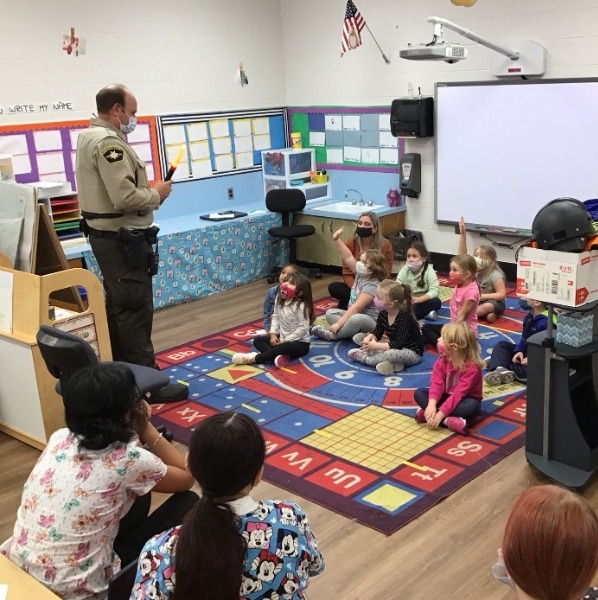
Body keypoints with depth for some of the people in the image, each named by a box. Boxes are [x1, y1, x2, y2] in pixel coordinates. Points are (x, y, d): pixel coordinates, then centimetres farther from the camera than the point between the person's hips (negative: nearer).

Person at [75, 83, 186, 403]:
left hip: (105, 234, 11)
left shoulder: (91, 137, 14)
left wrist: (149, 191, 7)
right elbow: (125, 197, -28)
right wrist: (157, 194, -11)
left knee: (118, 305, 17)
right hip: (121, 238, -11)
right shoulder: (108, 142, -20)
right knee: (136, 308, -7)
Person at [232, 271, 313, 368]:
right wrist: (273, 334, -7)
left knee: (285, 347, -39)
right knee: (257, 340, -2)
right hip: (282, 338, 8)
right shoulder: (279, 299, -1)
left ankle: (254, 358, -31)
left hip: (300, 343, -8)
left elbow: (303, 328, -23)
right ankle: (278, 356, -29)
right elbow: (275, 317, 7)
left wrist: (286, 340, -21)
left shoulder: (301, 306, -23)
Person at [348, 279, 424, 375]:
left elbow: (399, 344, -33)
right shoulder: (383, 313, -6)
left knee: (391, 354, -43)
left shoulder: (404, 318, -28)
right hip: (394, 346, 8)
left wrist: (376, 346, -33)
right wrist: (369, 337, -22)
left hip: (412, 353, -8)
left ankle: (364, 358, -13)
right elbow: (377, 333, 2)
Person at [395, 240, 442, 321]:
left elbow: (435, 290, -23)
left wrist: (419, 299, -37)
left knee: (436, 302, -30)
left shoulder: (428, 270, -14)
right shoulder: (404, 270, -9)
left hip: (423, 301, -1)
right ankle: (425, 313, -24)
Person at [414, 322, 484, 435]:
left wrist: (440, 413, -39)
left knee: (472, 406, -38)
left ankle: (426, 413, -36)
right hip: (446, 396, 5)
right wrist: (431, 404, -35)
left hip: (463, 400, -5)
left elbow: (459, 393, -32)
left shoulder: (471, 367, -27)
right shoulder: (442, 360, -9)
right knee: (419, 393, -13)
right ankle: (448, 421, -32)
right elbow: (437, 384, -18)